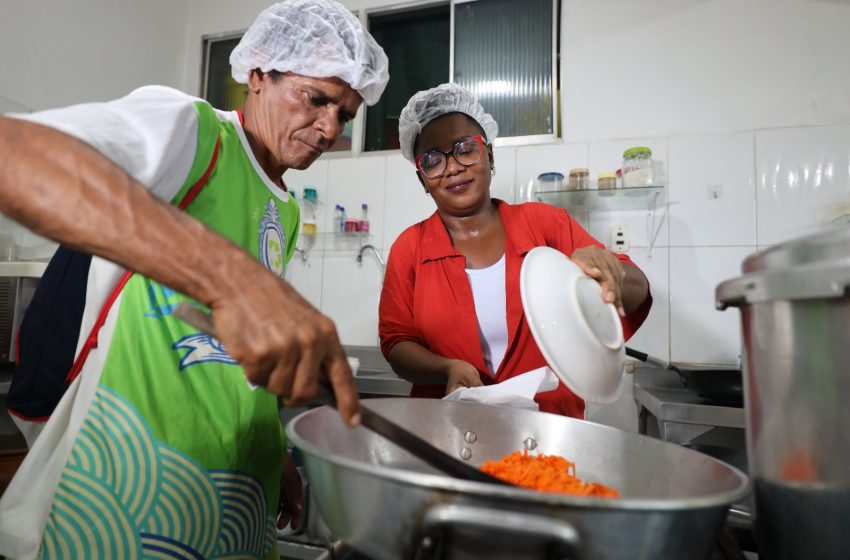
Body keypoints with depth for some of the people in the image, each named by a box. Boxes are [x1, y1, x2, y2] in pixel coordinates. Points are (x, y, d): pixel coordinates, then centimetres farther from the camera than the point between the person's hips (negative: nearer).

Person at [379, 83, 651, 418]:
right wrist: (448, 369, -17)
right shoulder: (409, 249, 2)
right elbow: (396, 344, 2)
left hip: (551, 425, 2)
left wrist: (609, 273, -26)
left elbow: (637, 294, -3)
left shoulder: (544, 223, 0)